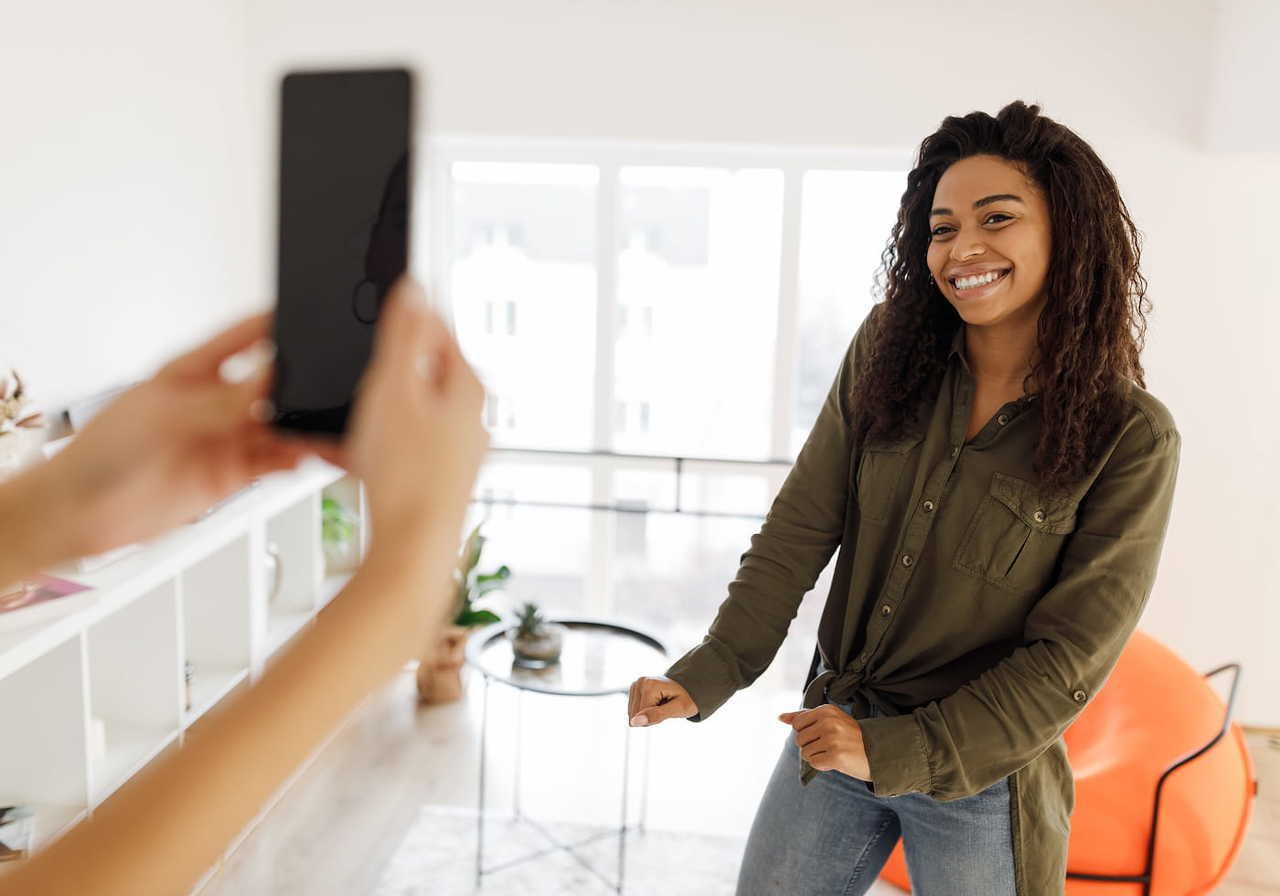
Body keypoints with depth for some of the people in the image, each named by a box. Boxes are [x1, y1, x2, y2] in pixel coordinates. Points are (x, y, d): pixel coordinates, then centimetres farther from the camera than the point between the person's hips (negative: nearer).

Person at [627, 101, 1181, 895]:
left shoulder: (1130, 438, -15)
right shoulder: (887, 354, -6)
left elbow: (1070, 658, -14)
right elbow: (798, 531, -8)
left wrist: (896, 752, -17)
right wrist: (708, 676, -17)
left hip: (979, 768, -3)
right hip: (835, 726, 3)